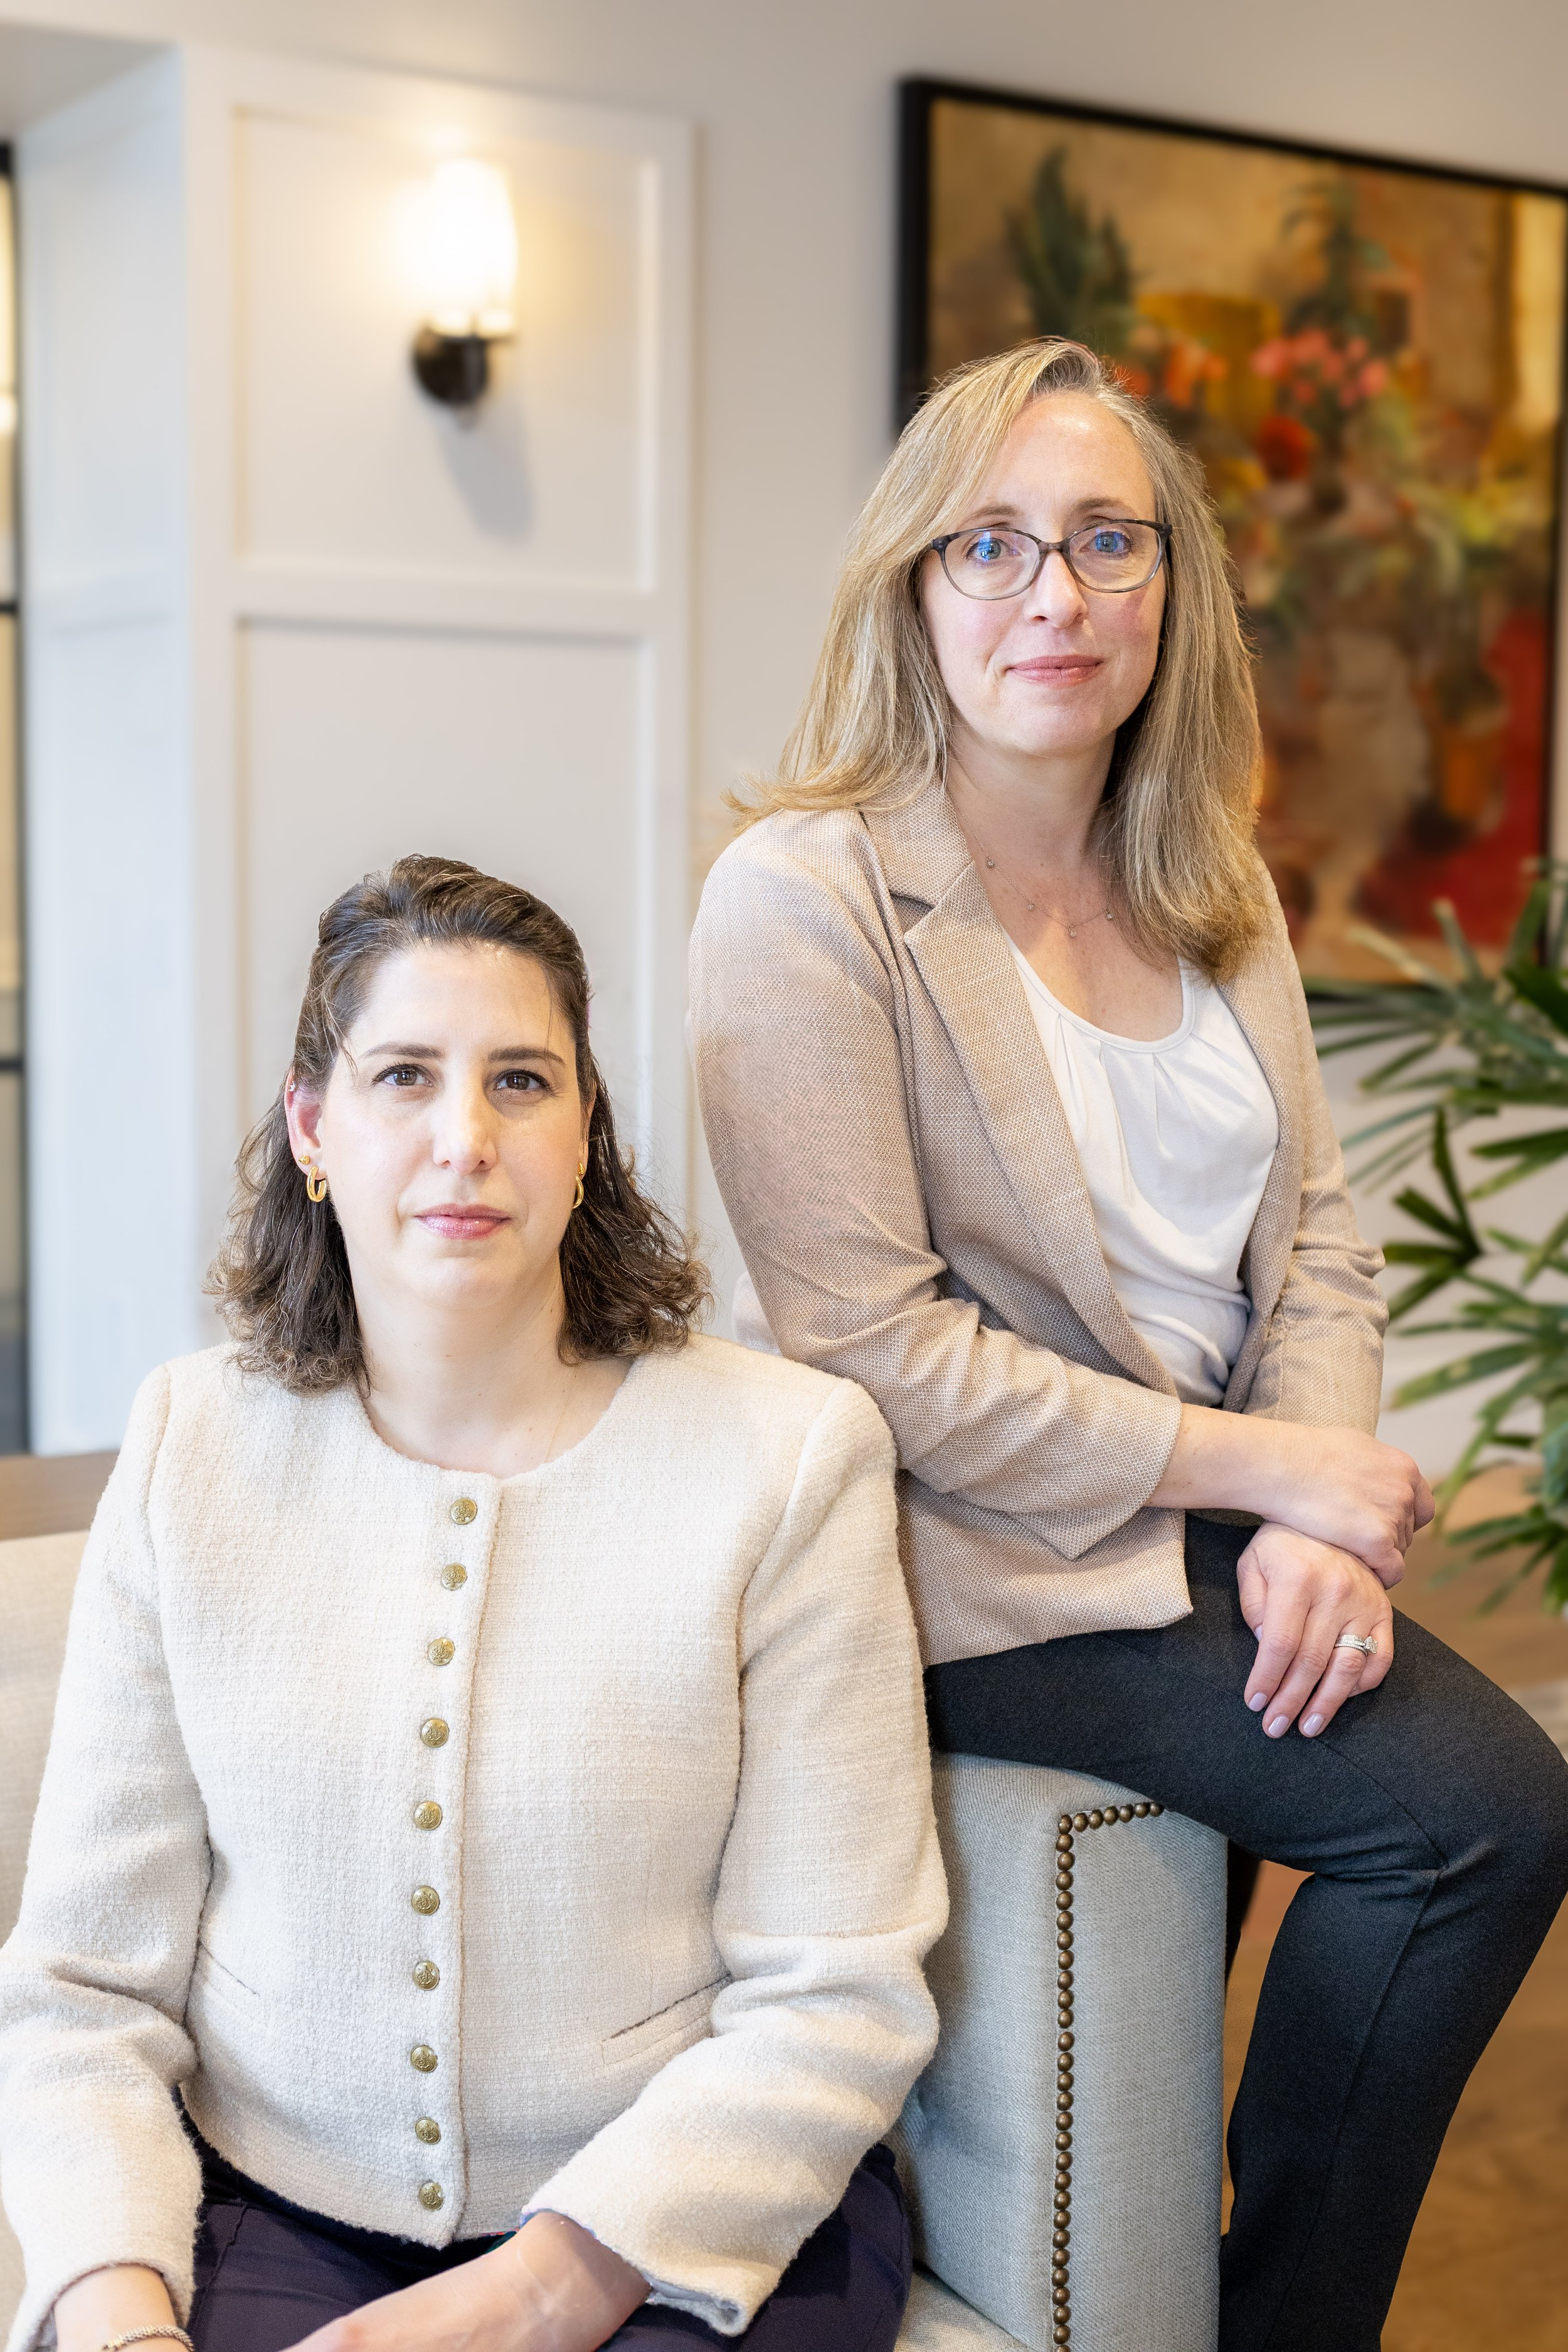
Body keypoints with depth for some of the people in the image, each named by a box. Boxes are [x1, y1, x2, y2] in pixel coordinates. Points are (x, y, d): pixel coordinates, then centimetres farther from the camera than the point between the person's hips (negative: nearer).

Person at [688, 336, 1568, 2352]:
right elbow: (870, 1347, -19)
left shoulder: (1211, 889, 10)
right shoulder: (810, 896, -14)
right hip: (972, 1573, -7)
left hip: (1210, 1519, 7)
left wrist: (1324, 1523, -10)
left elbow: (1314, 1234, 8)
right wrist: (1257, 1465, -18)